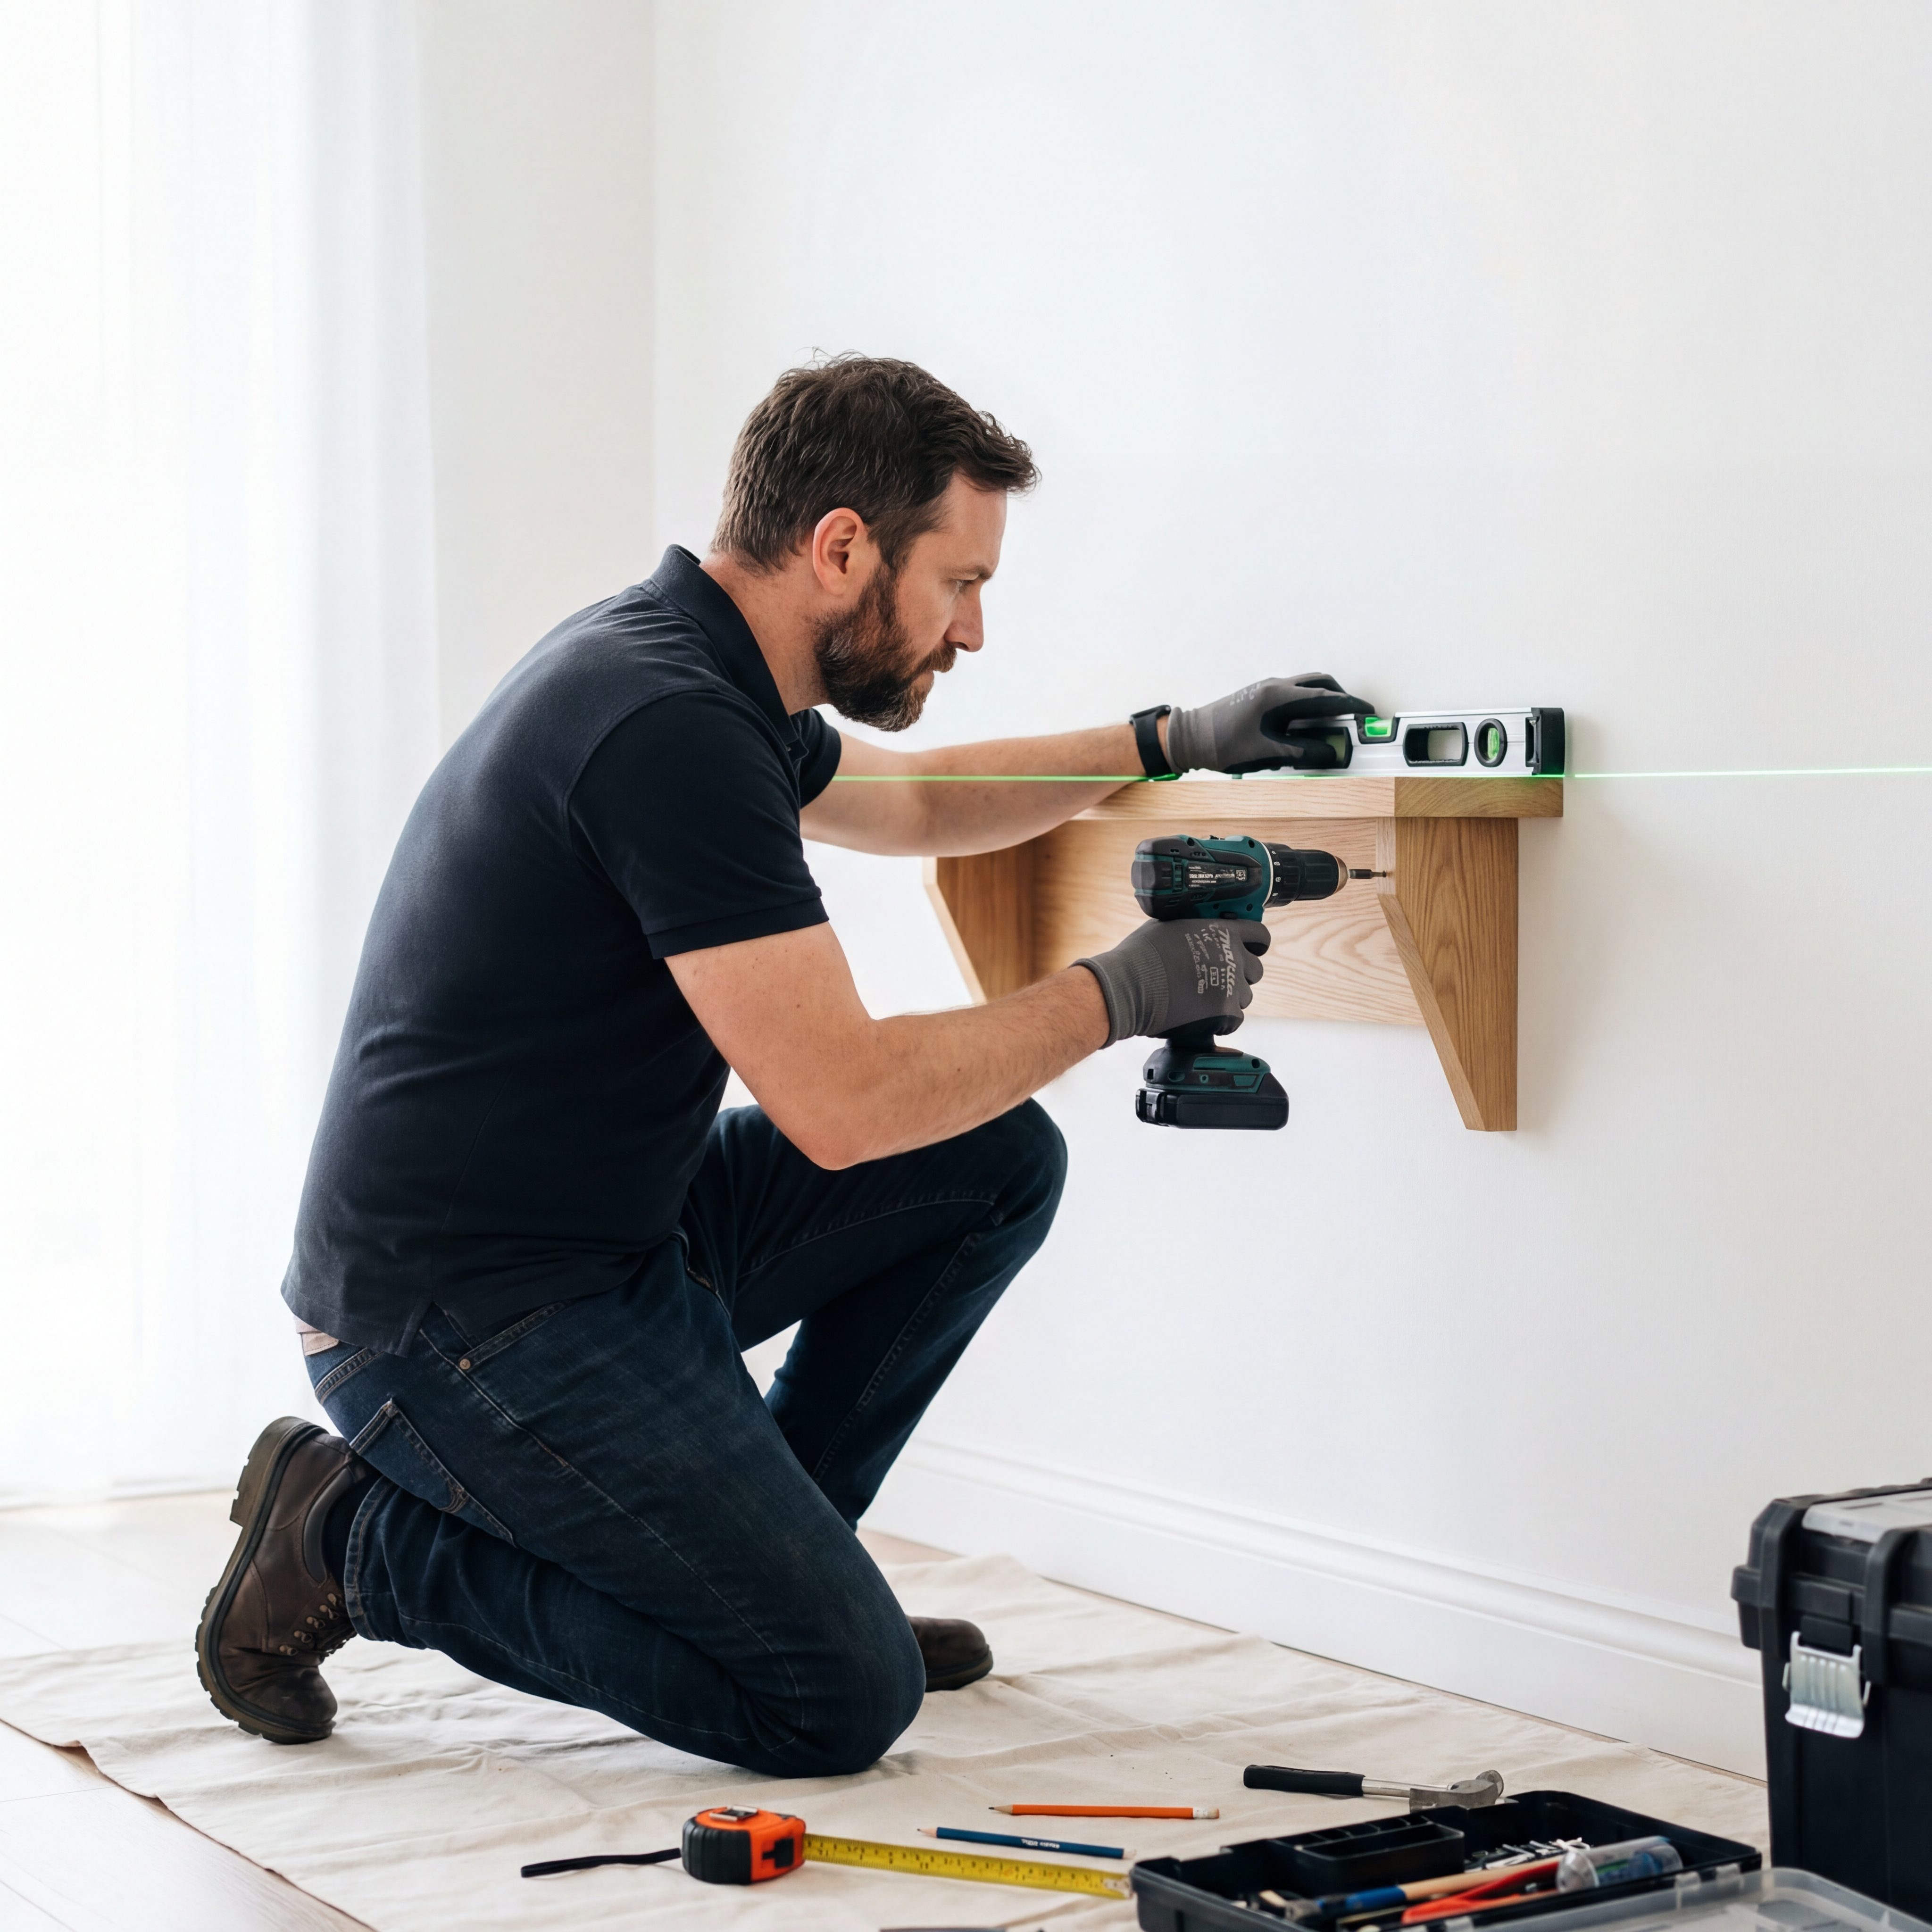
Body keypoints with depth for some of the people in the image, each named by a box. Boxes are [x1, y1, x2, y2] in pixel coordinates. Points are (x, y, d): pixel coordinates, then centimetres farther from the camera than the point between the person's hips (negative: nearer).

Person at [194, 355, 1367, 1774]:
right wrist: (1120, 993, -13)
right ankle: (358, 1537, 1)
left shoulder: (690, 668, 8)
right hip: (464, 1323, -10)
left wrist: (1170, 743, 21)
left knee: (999, 1161, 9)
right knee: (844, 1699, -10)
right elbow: (842, 1102, -25)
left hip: (618, 1233, 10)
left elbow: (907, 802, 30)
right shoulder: (672, 728, -24)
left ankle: (758, 1556, 17)